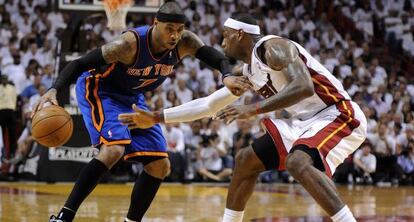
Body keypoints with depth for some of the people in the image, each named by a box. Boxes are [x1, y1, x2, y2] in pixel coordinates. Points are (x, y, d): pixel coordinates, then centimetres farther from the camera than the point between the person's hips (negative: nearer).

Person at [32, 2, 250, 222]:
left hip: (132, 98, 7)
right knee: (114, 149, -31)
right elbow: (80, 63, -32)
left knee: (160, 165, 1)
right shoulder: (130, 44, -34)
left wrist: (227, 76, -36)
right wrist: (54, 90, -46)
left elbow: (216, 57, -12)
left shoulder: (184, 42, -19)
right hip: (99, 89, -7)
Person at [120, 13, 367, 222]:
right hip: (307, 121, 10)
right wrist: (157, 118, 20)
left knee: (298, 162, -35)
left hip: (338, 115, -10)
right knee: (246, 159, 12)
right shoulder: (249, 70, 12)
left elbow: (303, 87, -32)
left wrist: (254, 109, -32)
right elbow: (209, 104, 21)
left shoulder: (273, 47, -17)